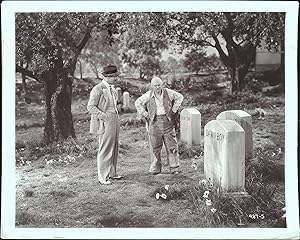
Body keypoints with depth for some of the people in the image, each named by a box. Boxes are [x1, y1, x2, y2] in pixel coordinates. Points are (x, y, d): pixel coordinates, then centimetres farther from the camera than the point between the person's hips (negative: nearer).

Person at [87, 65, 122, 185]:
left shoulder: (112, 89, 16)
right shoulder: (98, 89, -11)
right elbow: (91, 107, -14)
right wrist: (104, 116, -21)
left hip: (114, 120, 9)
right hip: (105, 123, -9)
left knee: (114, 148, 14)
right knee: (105, 150, -6)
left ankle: (112, 173, 25)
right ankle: (103, 177, 1)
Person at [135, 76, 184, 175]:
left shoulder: (168, 92, 1)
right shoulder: (148, 95, 0)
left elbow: (180, 97, 16)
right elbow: (138, 103, 12)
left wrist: (174, 110, 9)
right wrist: (145, 114, 5)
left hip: (167, 120, 0)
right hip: (155, 122, 0)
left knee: (171, 145, 1)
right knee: (155, 146, 2)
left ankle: (174, 167, 9)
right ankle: (155, 168, 11)